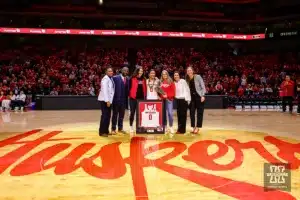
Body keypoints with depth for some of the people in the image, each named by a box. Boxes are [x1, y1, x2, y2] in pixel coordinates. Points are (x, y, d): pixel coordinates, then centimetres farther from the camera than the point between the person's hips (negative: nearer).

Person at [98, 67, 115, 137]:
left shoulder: (111, 79, 13)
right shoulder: (105, 79, -13)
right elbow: (104, 90, -20)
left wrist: (109, 100, 7)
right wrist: (107, 101, -23)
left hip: (109, 100, 8)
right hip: (104, 100, -8)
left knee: (108, 115, 11)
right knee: (105, 115, -8)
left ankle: (106, 131, 20)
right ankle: (102, 132, -1)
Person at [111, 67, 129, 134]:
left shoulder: (127, 79, 7)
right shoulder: (115, 78, -6)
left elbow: (127, 89, 9)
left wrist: (127, 99, 3)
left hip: (124, 100, 5)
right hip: (116, 99, -4)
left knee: (122, 115, 12)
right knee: (115, 114, 4)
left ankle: (120, 128, 23)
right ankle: (113, 129, 13)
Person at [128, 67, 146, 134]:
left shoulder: (143, 79, 10)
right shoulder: (132, 79, -4)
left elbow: (145, 88, 13)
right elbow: (129, 88, -4)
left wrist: (145, 96, 7)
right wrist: (130, 95, -9)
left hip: (141, 98, 4)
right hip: (133, 98, -4)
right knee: (132, 112, 2)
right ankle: (131, 127, 12)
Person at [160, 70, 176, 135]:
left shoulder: (171, 82, 2)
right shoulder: (160, 82, 9)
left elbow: (173, 91, -2)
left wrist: (167, 95, -14)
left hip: (169, 99, -3)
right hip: (162, 99, 3)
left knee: (170, 113, -12)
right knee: (163, 113, 8)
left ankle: (171, 127, -2)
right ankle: (164, 127, 18)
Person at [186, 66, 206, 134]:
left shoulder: (198, 77, -7)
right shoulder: (187, 79, 7)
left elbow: (203, 86, -8)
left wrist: (203, 95, -15)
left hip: (199, 96, -5)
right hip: (192, 97, 5)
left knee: (199, 112, 0)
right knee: (192, 112, 5)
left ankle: (197, 127, 7)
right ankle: (193, 127, 15)